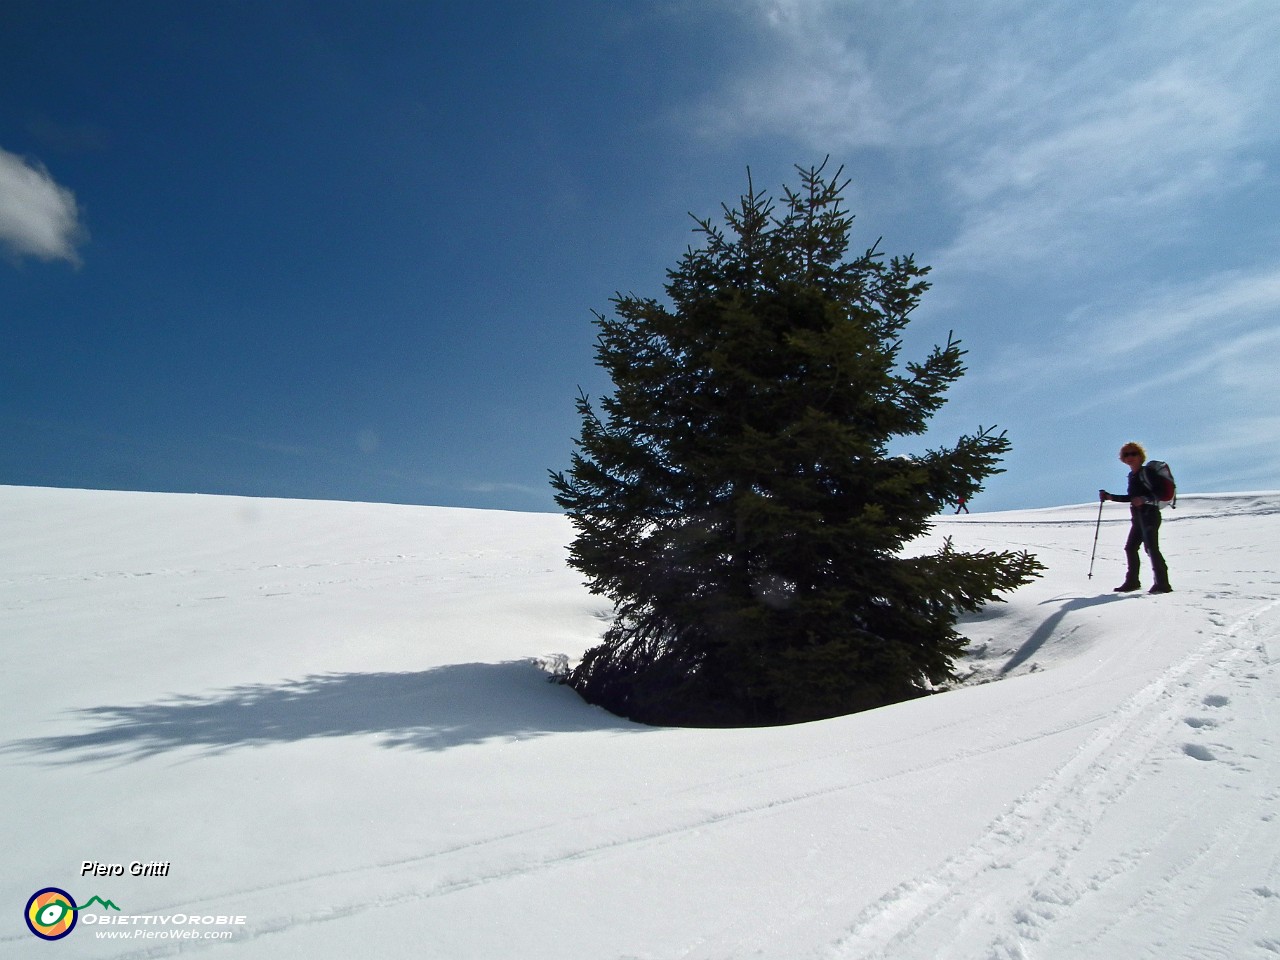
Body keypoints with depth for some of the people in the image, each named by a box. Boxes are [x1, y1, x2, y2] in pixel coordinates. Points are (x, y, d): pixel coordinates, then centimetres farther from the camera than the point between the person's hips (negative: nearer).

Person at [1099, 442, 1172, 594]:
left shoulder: (1145, 473, -9)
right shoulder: (1132, 475, 16)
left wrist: (1144, 499, -30)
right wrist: (1110, 497, 22)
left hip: (1150, 515, -9)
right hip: (1138, 517, 9)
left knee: (1151, 548, -12)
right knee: (1130, 547, 9)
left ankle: (1162, 583, -8)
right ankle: (1132, 581, 19)